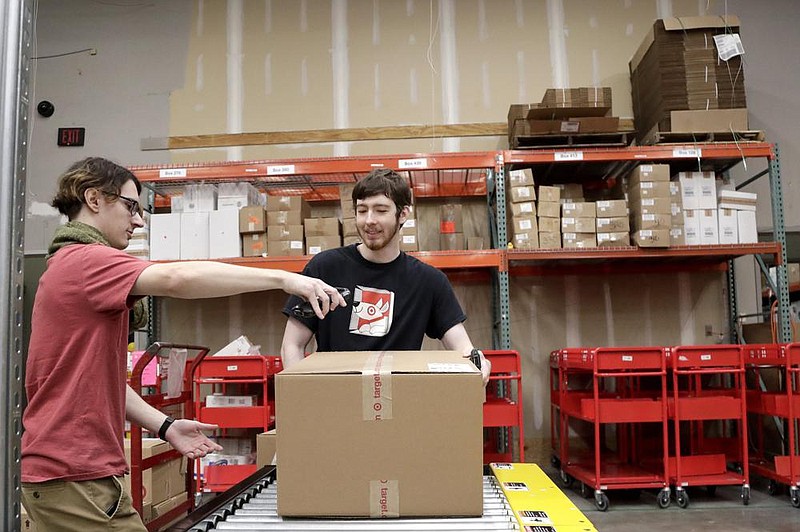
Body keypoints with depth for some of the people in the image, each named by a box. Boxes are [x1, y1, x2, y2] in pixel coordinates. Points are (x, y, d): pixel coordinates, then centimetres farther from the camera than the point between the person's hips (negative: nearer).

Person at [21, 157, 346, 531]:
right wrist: (282, 278, -32)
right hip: (74, 476, -10)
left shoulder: (69, 266, 18)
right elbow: (177, 278, -34)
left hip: (74, 469, 10)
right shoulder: (86, 260, -15)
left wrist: (165, 426, 7)